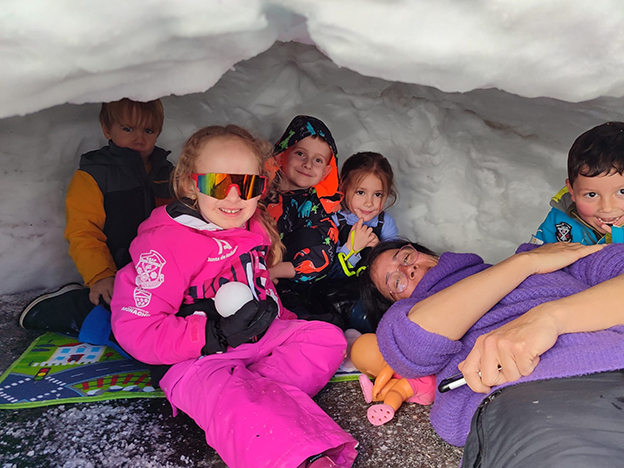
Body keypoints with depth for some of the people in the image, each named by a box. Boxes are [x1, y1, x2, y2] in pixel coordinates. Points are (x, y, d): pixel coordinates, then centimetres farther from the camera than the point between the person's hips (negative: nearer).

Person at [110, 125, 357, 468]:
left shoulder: (253, 228, 5)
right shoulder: (167, 245, -19)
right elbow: (135, 329, -22)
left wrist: (280, 318, 7)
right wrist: (216, 335, -28)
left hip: (256, 340, 8)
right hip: (195, 360, -7)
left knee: (328, 338, -5)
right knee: (235, 401, -37)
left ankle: (262, 393, -24)